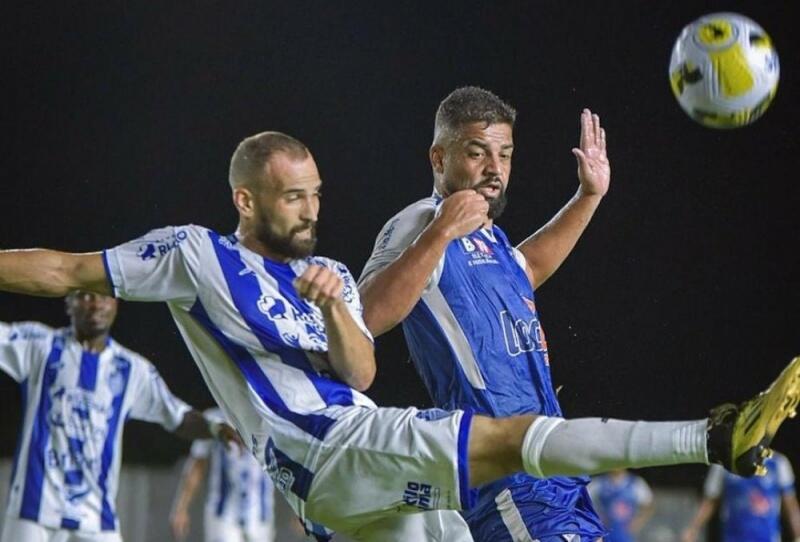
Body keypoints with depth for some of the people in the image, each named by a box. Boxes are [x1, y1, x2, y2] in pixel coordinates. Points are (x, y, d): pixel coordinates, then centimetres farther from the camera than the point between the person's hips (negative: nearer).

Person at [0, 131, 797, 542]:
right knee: (513, 436, -23)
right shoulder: (194, 256, 6)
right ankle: (713, 439, -32)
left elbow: (360, 373, 7)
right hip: (327, 457, -8)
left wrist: (333, 309, -11)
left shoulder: (328, 276, 22)